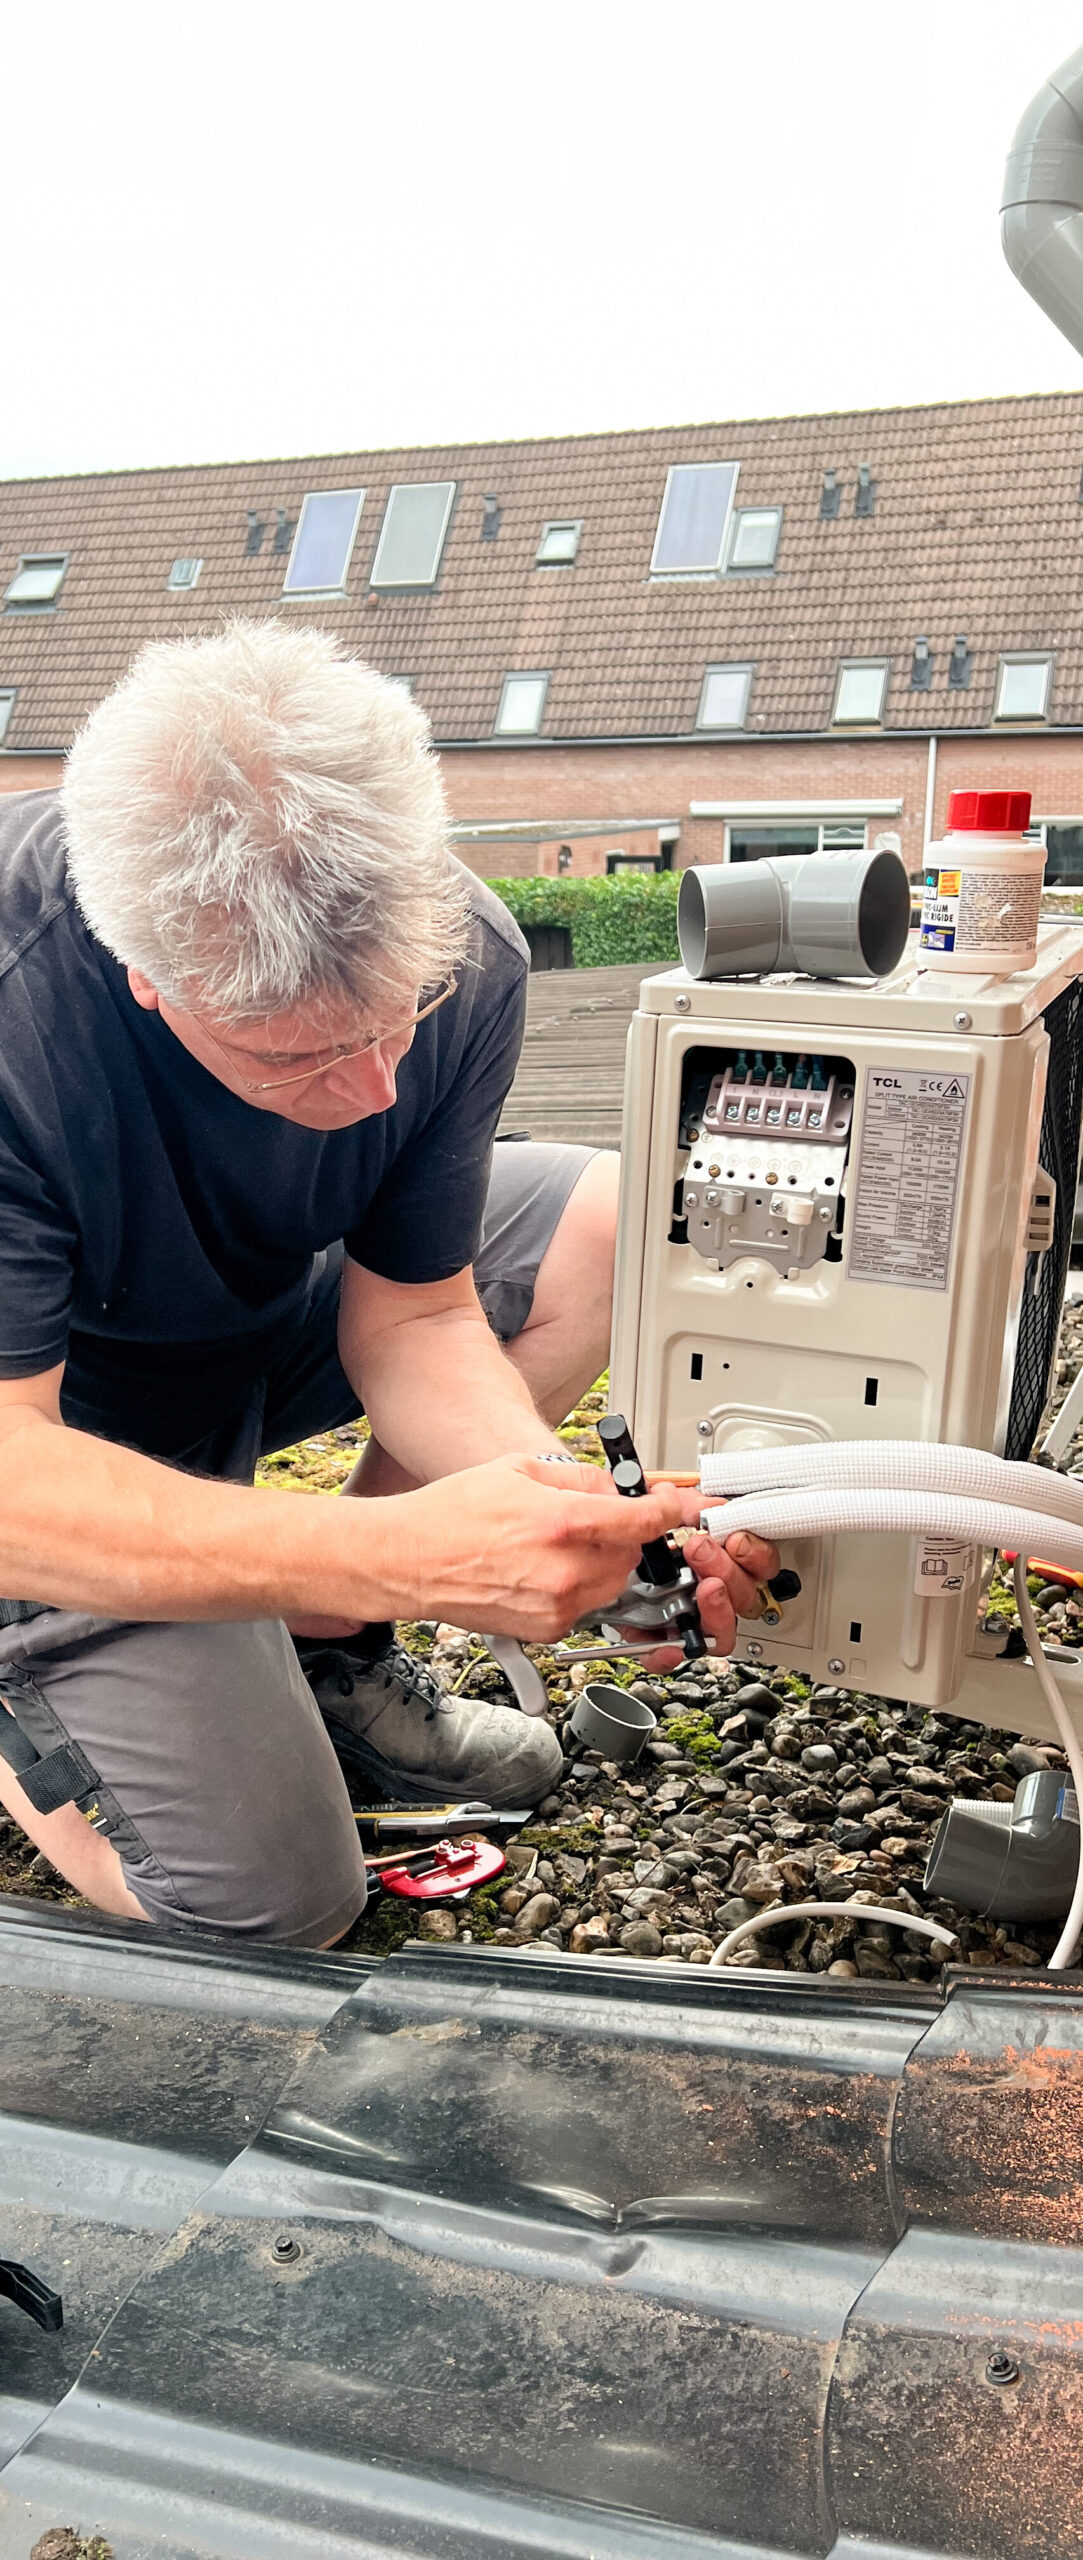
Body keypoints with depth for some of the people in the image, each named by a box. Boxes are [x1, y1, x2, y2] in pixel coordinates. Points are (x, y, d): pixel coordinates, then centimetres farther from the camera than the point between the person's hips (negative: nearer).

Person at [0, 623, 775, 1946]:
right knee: (269, 1906, -11)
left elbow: (409, 1318, -14)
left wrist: (570, 1503, -34)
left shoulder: (459, 951, -23)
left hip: (269, 1315, 6)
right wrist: (396, 1552, -49)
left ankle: (332, 1652, 1)